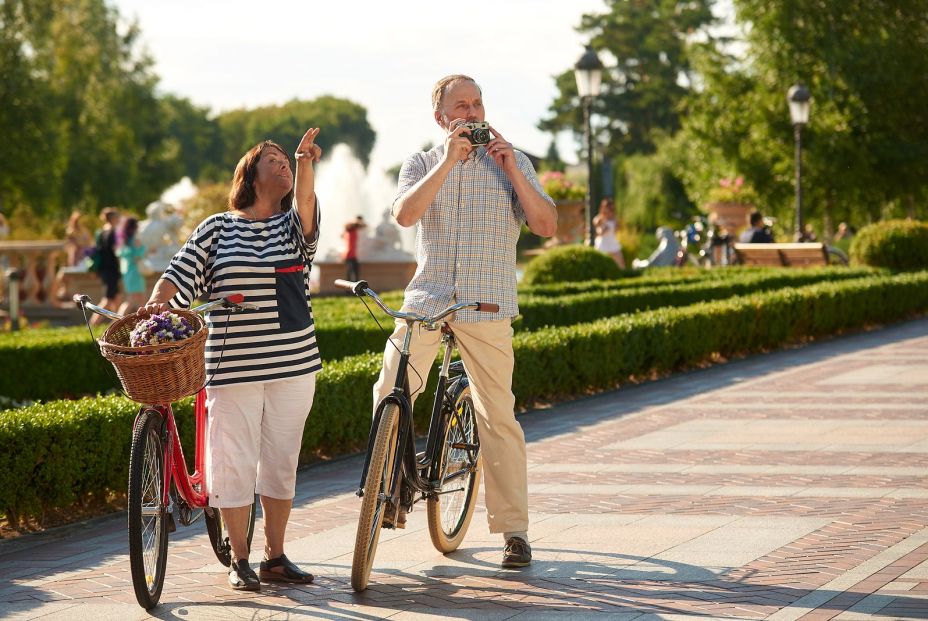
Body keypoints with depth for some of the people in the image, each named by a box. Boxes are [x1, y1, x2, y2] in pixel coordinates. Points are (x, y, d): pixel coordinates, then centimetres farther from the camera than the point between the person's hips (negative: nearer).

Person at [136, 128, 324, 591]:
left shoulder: (293, 225, 8)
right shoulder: (218, 229, 4)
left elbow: (305, 206, -15)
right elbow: (180, 275, -1)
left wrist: (307, 164, -33)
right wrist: (155, 304, -20)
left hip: (293, 362, 3)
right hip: (234, 366, -2)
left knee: (280, 458, 8)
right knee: (234, 460, -3)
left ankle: (275, 557, 17)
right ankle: (239, 561, 9)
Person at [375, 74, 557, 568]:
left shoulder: (513, 164, 8)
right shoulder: (422, 164, 10)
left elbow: (546, 226, -4)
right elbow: (405, 213, -10)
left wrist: (511, 170, -13)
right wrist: (448, 160, -15)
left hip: (486, 305, -1)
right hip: (426, 298, 1)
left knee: (498, 417, -2)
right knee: (389, 393, -14)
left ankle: (514, 530, 4)